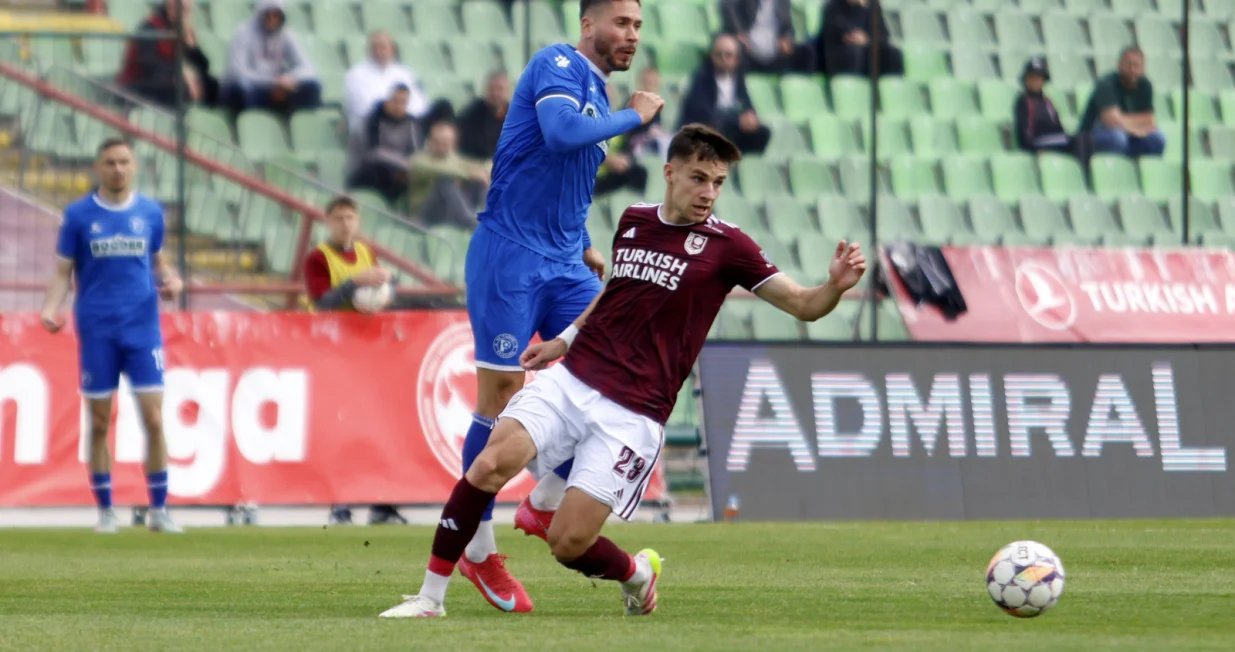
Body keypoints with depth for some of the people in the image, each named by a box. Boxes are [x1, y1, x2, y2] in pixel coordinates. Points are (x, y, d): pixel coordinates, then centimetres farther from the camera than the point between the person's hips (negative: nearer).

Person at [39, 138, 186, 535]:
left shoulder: (151, 212, 7)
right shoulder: (78, 215, 2)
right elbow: (63, 271, 4)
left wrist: (170, 279, -3)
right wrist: (51, 308, -12)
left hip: (142, 327, 1)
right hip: (96, 331, -1)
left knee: (153, 419, -5)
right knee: (99, 424, 3)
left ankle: (159, 510, 3)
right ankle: (105, 512, 12)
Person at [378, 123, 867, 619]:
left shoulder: (726, 246, -3)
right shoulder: (634, 220, 11)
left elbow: (804, 306, -6)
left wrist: (835, 286, -26)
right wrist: (565, 340, 25)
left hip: (631, 415, -4)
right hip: (571, 381, 4)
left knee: (568, 542, -12)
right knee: (491, 463, -21)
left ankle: (637, 574, 23)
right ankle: (430, 597, -11)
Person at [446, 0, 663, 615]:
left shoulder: (596, 92, 19)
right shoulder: (559, 65, -8)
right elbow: (560, 133, -29)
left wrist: (583, 246, 18)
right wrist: (633, 116, -16)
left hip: (562, 264, 8)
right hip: (510, 257, -8)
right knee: (502, 394, -5)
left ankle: (545, 504, 10)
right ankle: (478, 550, 5)